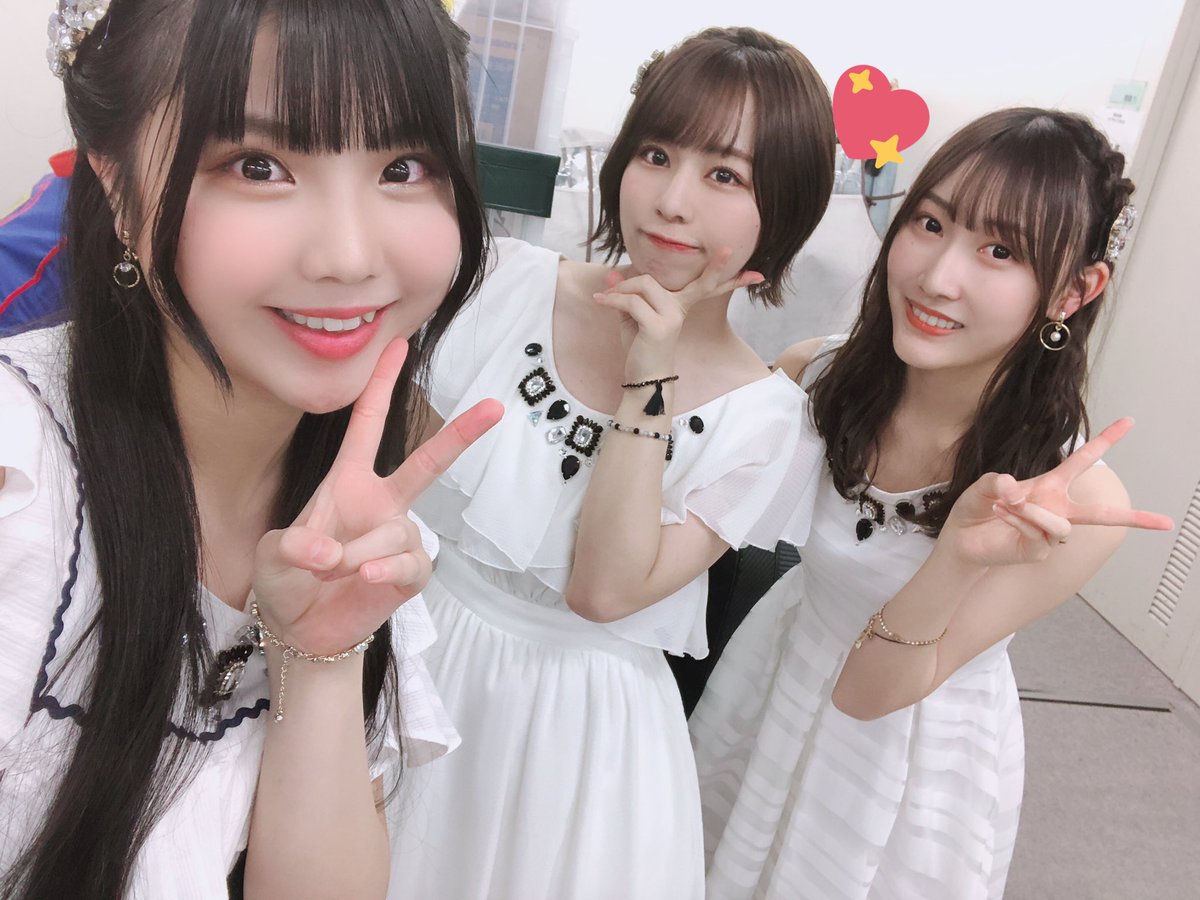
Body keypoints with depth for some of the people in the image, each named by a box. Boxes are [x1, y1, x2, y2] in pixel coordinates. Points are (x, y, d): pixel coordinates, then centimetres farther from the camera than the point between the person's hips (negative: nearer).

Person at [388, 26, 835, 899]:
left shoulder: (765, 423, -13)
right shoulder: (511, 284, -8)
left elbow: (602, 590, -20)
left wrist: (649, 384, -25)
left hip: (578, 721, -2)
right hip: (418, 654, 3)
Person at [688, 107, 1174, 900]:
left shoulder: (1076, 502, -28)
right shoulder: (813, 376, -20)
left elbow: (869, 692, -25)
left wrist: (960, 560, -43)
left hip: (913, 757, -3)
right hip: (764, 694, 3)